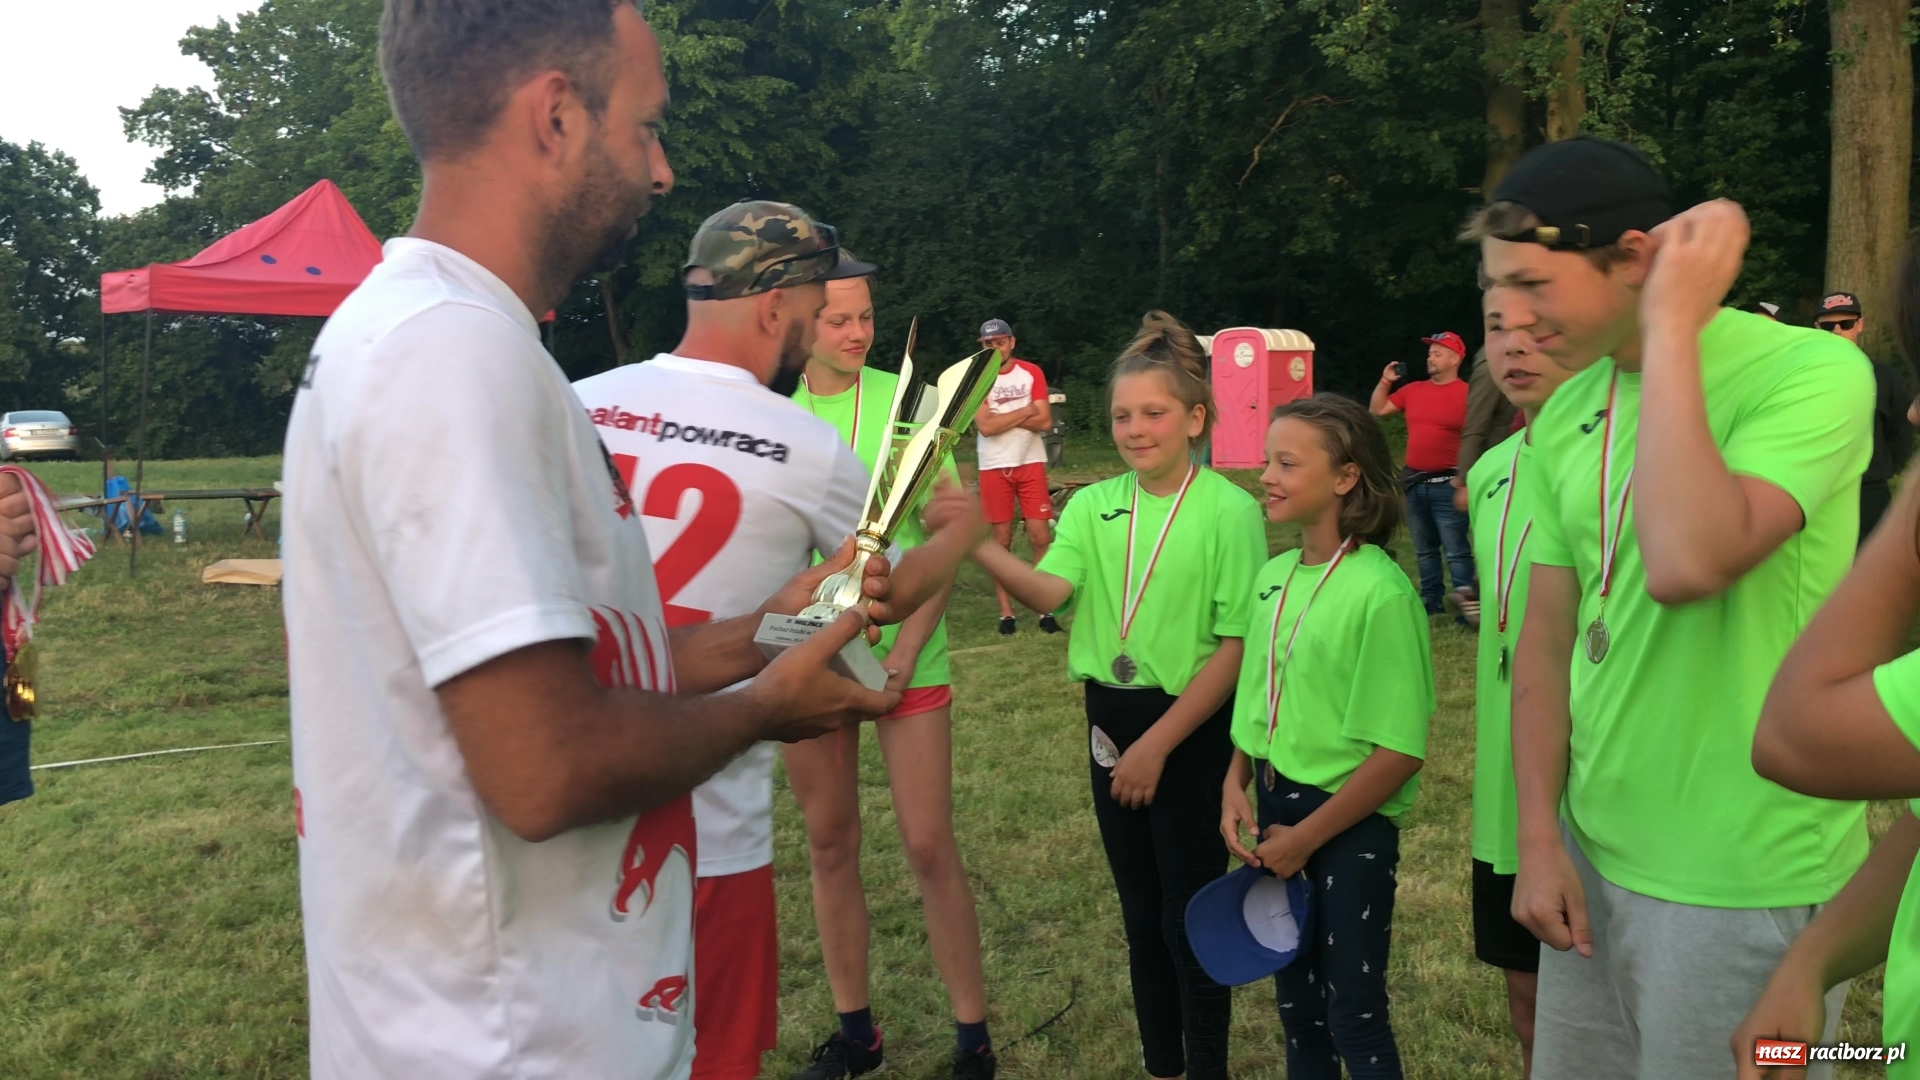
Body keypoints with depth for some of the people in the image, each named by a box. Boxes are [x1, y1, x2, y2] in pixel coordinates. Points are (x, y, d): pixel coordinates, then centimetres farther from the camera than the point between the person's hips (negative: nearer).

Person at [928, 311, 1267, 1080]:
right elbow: (1049, 593, -14)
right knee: (1140, 909, 17)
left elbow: (1237, 645, -14)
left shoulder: (1230, 510, -12)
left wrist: (1157, 743, -15)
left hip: (1192, 730, -5)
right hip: (1110, 721, 5)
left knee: (1190, 913, 6)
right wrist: (974, 543, -32)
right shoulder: (1093, 505, 1)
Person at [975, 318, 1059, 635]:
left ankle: (1046, 610, 4)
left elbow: (1044, 422, -7)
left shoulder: (1031, 373, 3)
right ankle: (1006, 612, 12)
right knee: (1001, 540, 4)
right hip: (994, 467, 0)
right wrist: (1026, 411, -8)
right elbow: (985, 426, -13)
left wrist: (1001, 416, -10)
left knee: (1040, 536, -3)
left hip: (1031, 463, 1)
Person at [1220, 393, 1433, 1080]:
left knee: (1353, 1016, 8)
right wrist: (1236, 783, -1)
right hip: (1276, 806, 6)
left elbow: (1400, 751, -19)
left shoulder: (1381, 591, -20)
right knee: (1295, 999, 20)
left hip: (1350, 825, -6)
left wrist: (1307, 836, -14)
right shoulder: (1272, 576, 2)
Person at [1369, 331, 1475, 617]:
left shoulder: (1467, 393, -9)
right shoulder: (1414, 389, 10)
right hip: (1414, 483, 7)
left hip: (1447, 484, -7)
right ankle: (1432, 599, 27)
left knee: (1456, 551, -5)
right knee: (1424, 549, 16)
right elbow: (1377, 411, 19)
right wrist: (1385, 381, 7)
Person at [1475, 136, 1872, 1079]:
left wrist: (1672, 325, -24)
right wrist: (1540, 839, 1)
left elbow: (1687, 565, -33)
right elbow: (1546, 638, 7)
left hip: (1744, 883, -6)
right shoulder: (1564, 415, 4)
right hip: (1592, 857, 6)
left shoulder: (1810, 373, -15)